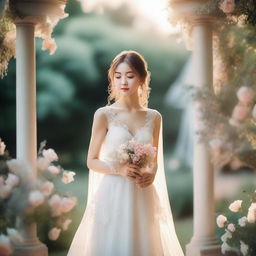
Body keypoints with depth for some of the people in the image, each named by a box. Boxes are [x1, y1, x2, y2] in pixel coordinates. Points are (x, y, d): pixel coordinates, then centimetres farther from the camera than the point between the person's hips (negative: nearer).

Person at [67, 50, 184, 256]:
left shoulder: (154, 117, 6)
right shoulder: (104, 115, -3)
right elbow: (92, 161, -1)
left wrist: (151, 174, -7)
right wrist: (119, 169, -17)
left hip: (143, 197, 3)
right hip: (113, 196, -3)